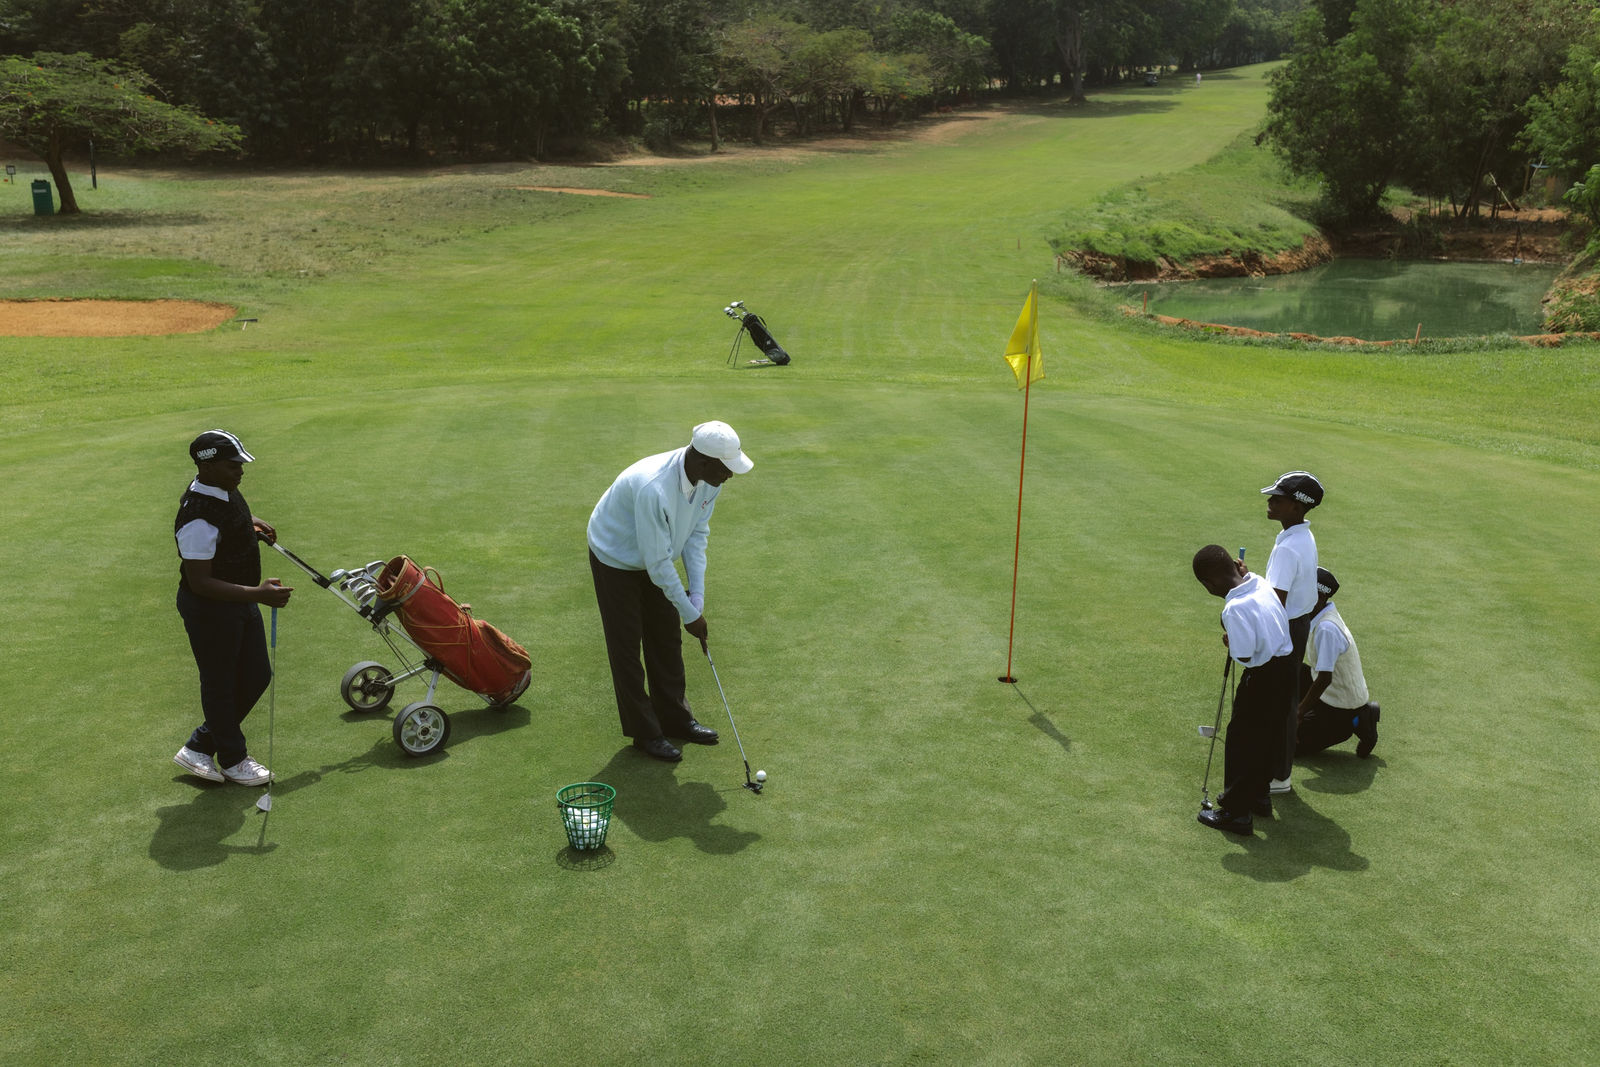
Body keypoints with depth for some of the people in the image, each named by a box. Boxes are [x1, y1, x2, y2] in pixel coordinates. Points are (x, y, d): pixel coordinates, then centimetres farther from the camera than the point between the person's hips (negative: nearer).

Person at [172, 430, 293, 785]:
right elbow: (200, 583, -30)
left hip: (239, 601, 10)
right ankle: (233, 760, 32)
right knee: (220, 686, 11)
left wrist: (250, 525, 7)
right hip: (210, 611, -10)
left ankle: (198, 748, 32)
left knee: (257, 675, 18)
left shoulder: (224, 490, 0)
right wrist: (257, 593, -33)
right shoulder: (198, 519, -30)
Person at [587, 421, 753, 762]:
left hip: (656, 556, 7)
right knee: (627, 645, 1)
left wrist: (697, 596, -12)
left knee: (667, 638, 12)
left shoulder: (708, 479, -18)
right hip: (615, 558, -7)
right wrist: (690, 613, -23)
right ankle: (644, 731, 14)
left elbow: (697, 533, -6)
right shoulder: (653, 488, -41)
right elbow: (658, 562, -33)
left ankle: (674, 718, 26)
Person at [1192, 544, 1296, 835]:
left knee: (1241, 739, 4)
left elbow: (1243, 655, -24)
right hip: (1286, 665, 9)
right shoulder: (1260, 583, -2)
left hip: (1264, 677, -9)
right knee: (1267, 736, 22)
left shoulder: (1235, 608, -27)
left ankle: (1236, 812, 12)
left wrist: (1229, 642, -4)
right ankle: (1258, 795, 39)